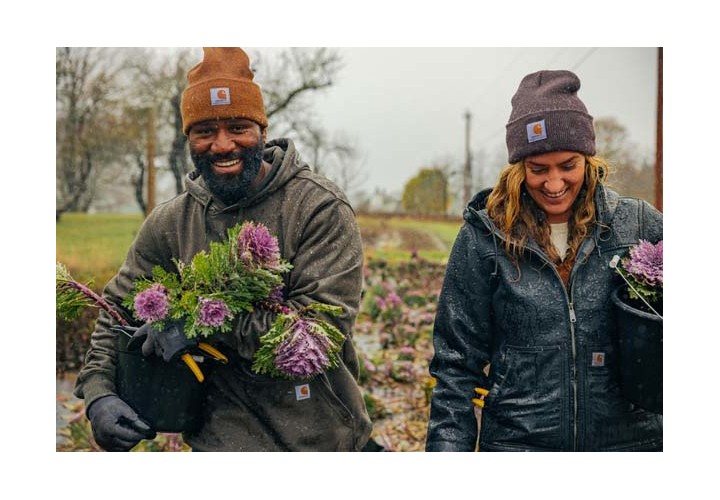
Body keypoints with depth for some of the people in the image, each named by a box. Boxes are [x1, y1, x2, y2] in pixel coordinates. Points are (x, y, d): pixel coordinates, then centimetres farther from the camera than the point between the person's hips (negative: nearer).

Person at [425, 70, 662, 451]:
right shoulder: (484, 238, -4)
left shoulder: (639, 225, -2)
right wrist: (448, 445, -7)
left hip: (628, 435, 2)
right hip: (516, 441, -1)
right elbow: (456, 362, -1)